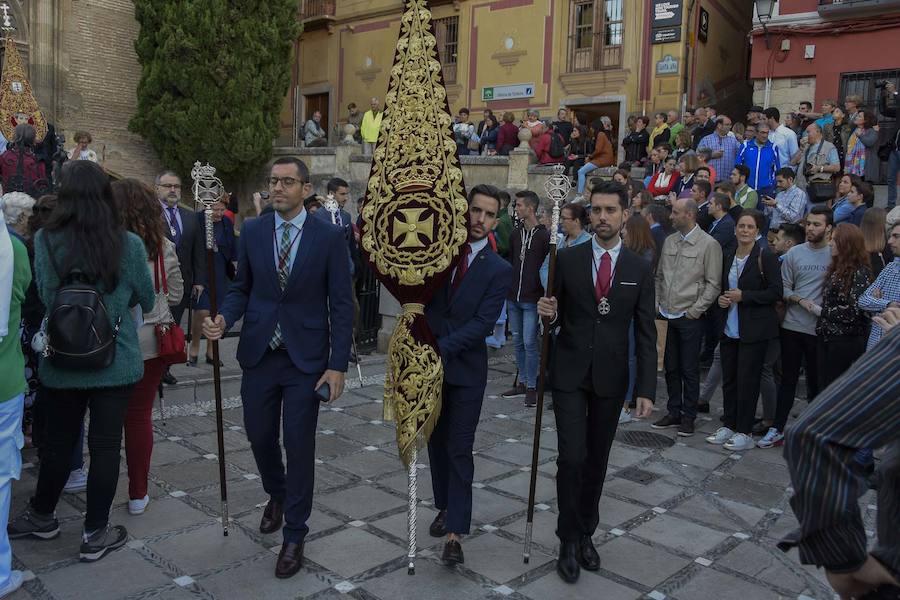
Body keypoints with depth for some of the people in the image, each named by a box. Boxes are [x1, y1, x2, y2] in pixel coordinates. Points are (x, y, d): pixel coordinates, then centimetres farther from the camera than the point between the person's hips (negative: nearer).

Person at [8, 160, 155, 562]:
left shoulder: (45, 240, -10)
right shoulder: (129, 244, -10)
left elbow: (45, 297, -5)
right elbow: (146, 302, 1)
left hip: (62, 361, 1)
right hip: (116, 361, -1)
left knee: (58, 442, 18)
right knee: (105, 445, 8)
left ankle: (41, 517, 39)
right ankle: (95, 534, 20)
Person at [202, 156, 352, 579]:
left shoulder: (329, 237, -6)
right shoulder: (252, 232, 3)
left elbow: (340, 305, -6)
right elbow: (241, 287, 10)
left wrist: (338, 365, -11)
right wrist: (224, 319, -12)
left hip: (305, 358, -3)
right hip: (259, 353, 3)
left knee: (299, 445, 1)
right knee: (259, 436, 15)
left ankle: (294, 535, 19)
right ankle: (276, 495, 46)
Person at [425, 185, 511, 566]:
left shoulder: (499, 270, -6)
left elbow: (483, 323, -14)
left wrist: (440, 348, -23)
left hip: (466, 370, -3)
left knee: (459, 450, -3)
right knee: (437, 444, 16)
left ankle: (455, 534, 1)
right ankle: (445, 507, 35)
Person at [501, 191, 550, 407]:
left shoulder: (544, 236, -8)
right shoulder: (515, 234, 11)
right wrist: (506, 288, 13)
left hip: (532, 300, -6)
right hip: (513, 299, 6)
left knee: (529, 343, -5)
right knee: (518, 342, 12)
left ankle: (532, 386, 6)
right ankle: (522, 382, 23)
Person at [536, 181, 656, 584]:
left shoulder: (639, 269, 0)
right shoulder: (568, 259, -2)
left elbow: (645, 334, 0)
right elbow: (557, 317, 5)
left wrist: (646, 389, -6)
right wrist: (549, 312, -20)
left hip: (611, 378, 1)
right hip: (570, 374, -1)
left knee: (597, 460, 12)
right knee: (572, 458, -6)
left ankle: (586, 534, 30)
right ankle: (569, 540, 12)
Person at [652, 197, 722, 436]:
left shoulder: (709, 244, -7)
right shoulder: (669, 241, 10)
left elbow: (713, 284, -8)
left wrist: (695, 310, -12)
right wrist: (657, 303, 7)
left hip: (690, 317, -5)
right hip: (667, 315, 5)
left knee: (690, 369, 3)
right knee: (671, 367, 12)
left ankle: (688, 416, 15)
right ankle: (674, 412, 24)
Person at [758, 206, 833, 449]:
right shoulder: (794, 253, 4)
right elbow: (784, 288, 4)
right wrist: (800, 300, -12)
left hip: (820, 329, -2)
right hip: (792, 326, 2)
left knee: (817, 382, 9)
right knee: (788, 379, 10)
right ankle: (777, 430, 16)